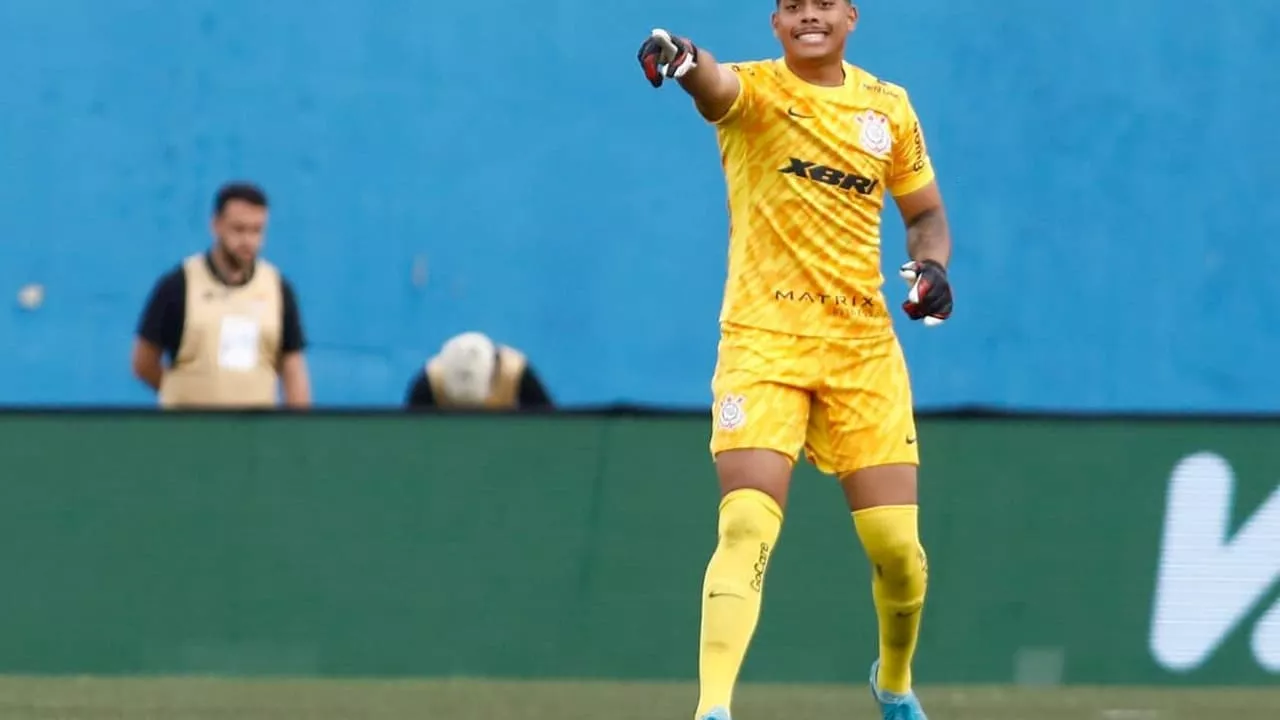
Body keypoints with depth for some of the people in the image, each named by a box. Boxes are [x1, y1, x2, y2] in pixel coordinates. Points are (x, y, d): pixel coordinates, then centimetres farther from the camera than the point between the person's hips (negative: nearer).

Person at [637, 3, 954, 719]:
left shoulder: (889, 106, 8)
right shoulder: (755, 90, -5)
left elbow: (926, 212, 20)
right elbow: (716, 86, -31)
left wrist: (932, 265, -3)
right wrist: (684, 61, -55)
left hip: (864, 348, 3)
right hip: (764, 341, -3)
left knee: (898, 548, 3)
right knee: (747, 527, -20)